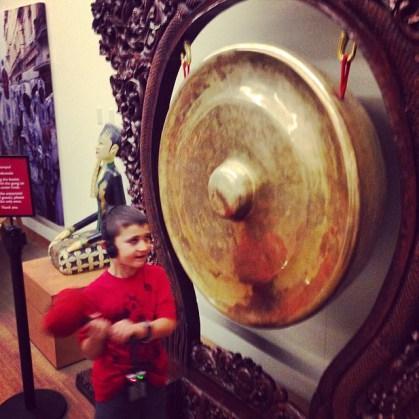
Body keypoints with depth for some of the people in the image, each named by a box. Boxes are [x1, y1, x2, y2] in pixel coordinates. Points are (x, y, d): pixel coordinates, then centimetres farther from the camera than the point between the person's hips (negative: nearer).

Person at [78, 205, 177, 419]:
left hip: (152, 378, 3)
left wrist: (138, 330, -36)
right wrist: (96, 337, -34)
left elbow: (168, 324, -18)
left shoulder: (157, 275, -11)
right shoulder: (94, 292, -18)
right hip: (113, 384, -2)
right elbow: (90, 353, -12)